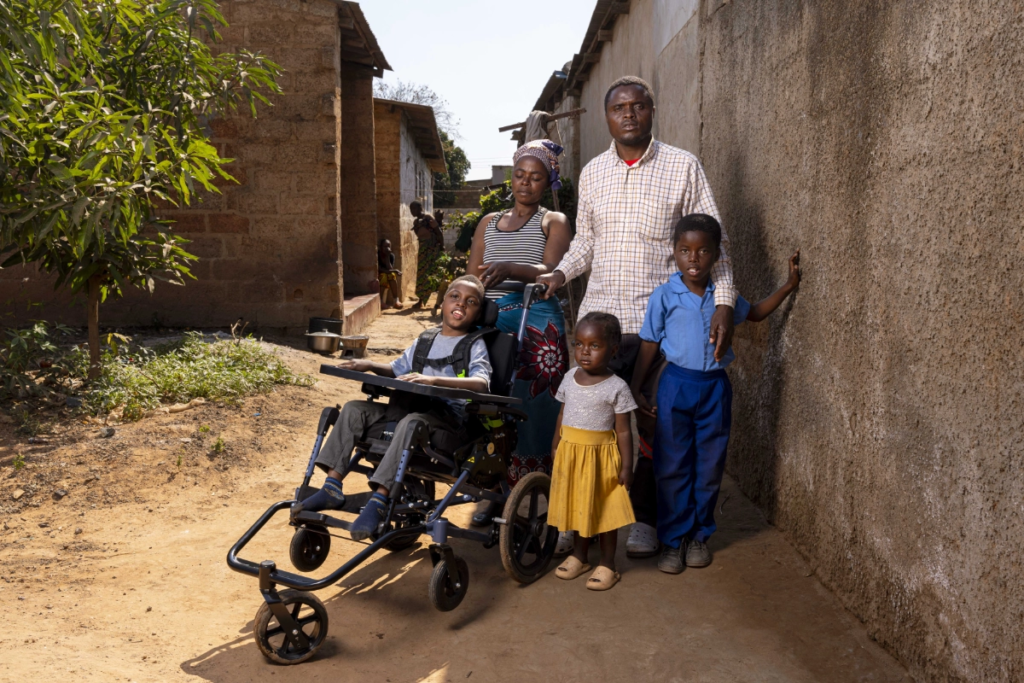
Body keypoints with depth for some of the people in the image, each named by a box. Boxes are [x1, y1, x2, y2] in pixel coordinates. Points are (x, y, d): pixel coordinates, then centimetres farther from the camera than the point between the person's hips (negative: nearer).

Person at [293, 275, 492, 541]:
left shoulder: (475, 346, 0)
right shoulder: (425, 341, 18)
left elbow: (482, 383, -20)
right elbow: (398, 369, 31)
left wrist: (433, 380, -34)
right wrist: (370, 365, 9)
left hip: (448, 421, -6)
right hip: (410, 407, 6)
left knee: (411, 422, -38)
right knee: (354, 409, -9)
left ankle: (378, 501, -39)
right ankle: (332, 488, -13)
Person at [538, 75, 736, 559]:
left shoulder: (683, 167, 0)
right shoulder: (593, 172, 12)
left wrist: (723, 301, -13)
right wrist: (560, 273, 2)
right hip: (598, 317, 3)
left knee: (650, 423, 4)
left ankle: (645, 518, 21)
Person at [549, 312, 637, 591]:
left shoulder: (617, 388, -14)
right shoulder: (570, 378, 2)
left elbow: (623, 431, -12)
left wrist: (627, 466, -12)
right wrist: (556, 447, 13)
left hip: (600, 455, -5)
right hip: (570, 453, 5)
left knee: (604, 509, 6)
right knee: (578, 505, 17)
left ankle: (607, 565, 21)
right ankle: (579, 556, 35)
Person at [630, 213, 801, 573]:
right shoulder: (665, 296, -8)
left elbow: (755, 313, 21)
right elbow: (649, 345, -2)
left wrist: (788, 286, 12)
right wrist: (636, 389, -2)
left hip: (715, 386, 3)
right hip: (677, 384, -2)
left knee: (709, 466, 10)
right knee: (673, 466, 3)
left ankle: (699, 535, 26)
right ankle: (673, 538, 16)